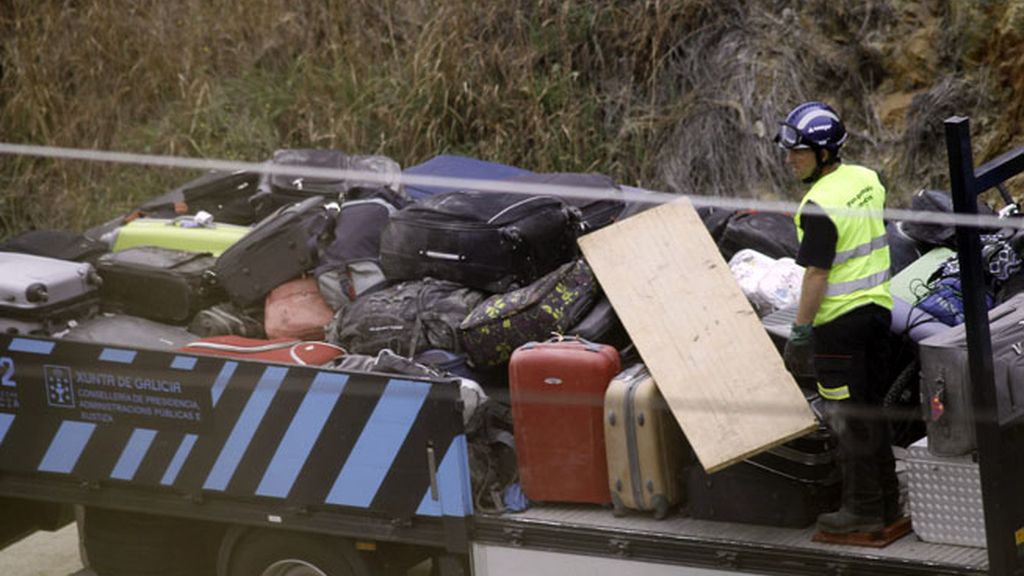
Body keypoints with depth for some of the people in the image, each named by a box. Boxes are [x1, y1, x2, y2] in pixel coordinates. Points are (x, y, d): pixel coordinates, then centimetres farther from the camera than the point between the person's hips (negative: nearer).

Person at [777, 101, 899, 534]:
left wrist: (799, 331, -17)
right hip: (878, 304, 8)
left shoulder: (820, 205, -22)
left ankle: (863, 508, 6)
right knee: (871, 408, 17)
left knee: (848, 416, 1)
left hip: (839, 319, -8)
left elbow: (817, 274, -22)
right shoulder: (866, 179, 4)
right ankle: (886, 501, 24)